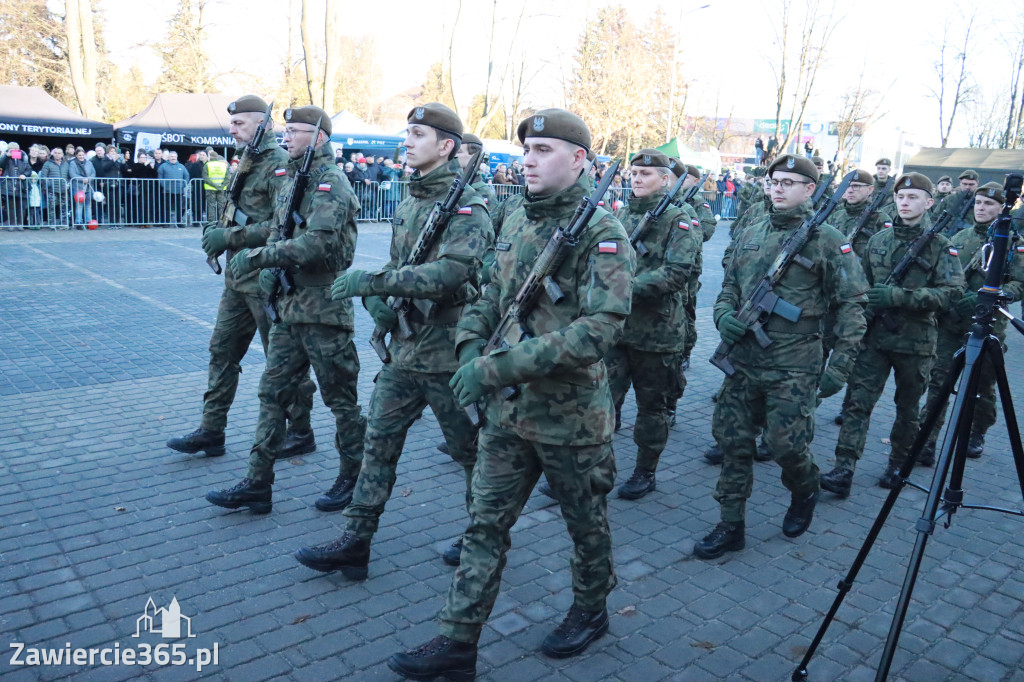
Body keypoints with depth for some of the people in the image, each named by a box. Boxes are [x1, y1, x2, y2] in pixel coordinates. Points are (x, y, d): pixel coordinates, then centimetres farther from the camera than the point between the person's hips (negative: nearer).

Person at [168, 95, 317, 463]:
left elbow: (283, 226, -24)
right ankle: (211, 432, 20)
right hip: (238, 277, 9)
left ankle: (300, 433, 16)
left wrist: (230, 237, -22)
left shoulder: (279, 164, -14)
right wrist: (214, 227, 3)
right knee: (222, 350, 11)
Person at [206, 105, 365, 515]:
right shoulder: (289, 180, 14)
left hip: (323, 309, -9)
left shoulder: (330, 183, -13)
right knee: (272, 392, 9)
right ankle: (258, 484, 17)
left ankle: (354, 477, 21)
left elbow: (318, 243, -26)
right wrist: (270, 269, 3)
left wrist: (257, 257, -22)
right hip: (289, 307, 9)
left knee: (340, 398, 4)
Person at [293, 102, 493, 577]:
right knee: (378, 443, 10)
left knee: (471, 451, 9)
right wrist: (377, 300, -2)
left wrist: (371, 281, -28)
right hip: (403, 350, 8)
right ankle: (355, 543, 20)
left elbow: (449, 273, -28)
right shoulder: (407, 205, 12)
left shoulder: (468, 208, -14)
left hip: (448, 355, -7)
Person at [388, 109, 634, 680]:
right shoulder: (516, 223, 7)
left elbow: (600, 328, -25)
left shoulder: (602, 232, -15)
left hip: (571, 414, -5)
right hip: (508, 410, 6)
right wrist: (471, 350, -6)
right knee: (485, 524, 9)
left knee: (587, 521, 16)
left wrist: (500, 367, -28)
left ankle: (591, 610, 41)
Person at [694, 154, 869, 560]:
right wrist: (724, 316, -3)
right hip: (743, 359, 5)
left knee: (785, 443, -5)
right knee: (732, 441, 6)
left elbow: (851, 305, -4)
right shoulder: (750, 235, 12)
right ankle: (731, 526, 19)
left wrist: (840, 365, -9)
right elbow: (729, 287, 19)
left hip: (794, 365, -5)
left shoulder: (828, 241, -4)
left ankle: (805, 491, 30)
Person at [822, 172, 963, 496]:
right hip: (875, 336, 2)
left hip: (915, 341, -2)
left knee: (908, 408, 12)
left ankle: (899, 463, 31)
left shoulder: (940, 245, -4)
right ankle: (843, 471, -8)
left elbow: (951, 291, -15)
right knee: (857, 400, -7)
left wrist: (897, 295, -23)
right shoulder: (878, 240, 8)